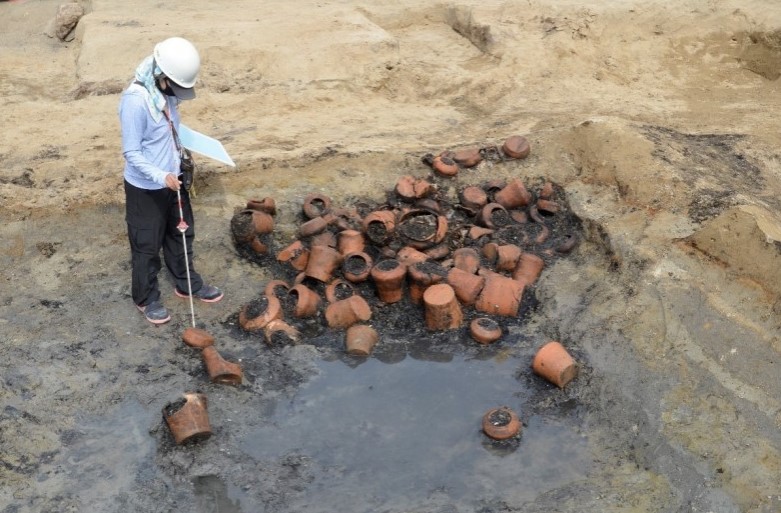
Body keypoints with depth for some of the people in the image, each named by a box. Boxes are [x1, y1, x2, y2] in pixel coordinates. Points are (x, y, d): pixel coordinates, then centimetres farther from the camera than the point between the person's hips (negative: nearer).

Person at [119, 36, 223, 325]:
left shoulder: (166, 92, -4)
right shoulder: (135, 101, -29)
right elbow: (131, 154, -25)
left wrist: (180, 160, 16)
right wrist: (161, 176, -35)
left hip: (173, 181, 8)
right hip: (145, 188, -8)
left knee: (181, 234, 23)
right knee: (147, 246, 11)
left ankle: (187, 284, 44)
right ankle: (146, 299, 31)